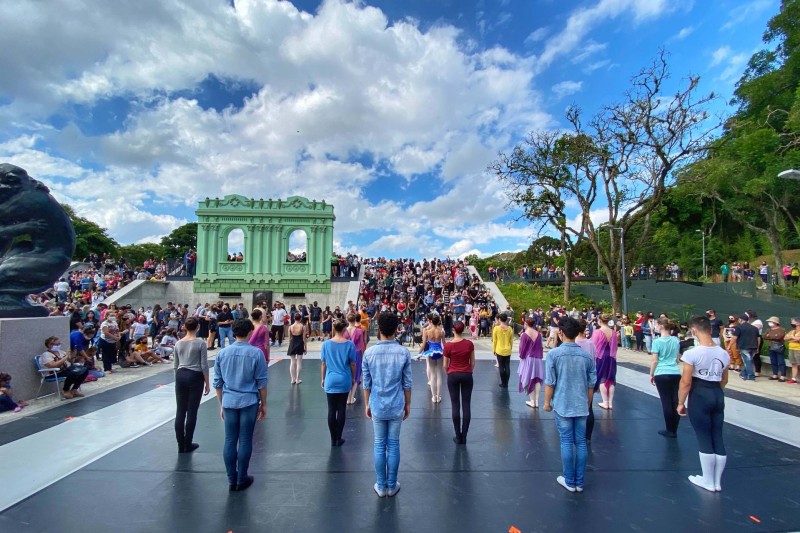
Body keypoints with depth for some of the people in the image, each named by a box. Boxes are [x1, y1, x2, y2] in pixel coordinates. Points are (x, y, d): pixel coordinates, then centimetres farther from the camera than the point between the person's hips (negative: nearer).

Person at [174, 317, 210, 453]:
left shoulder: (178, 343, 3)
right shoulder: (201, 343, -11)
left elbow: (175, 365, 9)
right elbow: (204, 365, -11)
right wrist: (207, 383, -1)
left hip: (181, 376, 5)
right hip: (195, 377, -5)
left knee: (180, 411, 9)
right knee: (191, 412, 4)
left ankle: (181, 445, 16)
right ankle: (187, 445, 13)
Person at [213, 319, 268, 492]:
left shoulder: (222, 353, 0)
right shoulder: (256, 353, -10)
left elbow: (217, 382, 6)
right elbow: (261, 382, -7)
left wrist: (221, 404, 17)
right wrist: (263, 404, 5)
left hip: (229, 402, 3)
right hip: (249, 402, -3)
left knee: (230, 441, 12)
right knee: (245, 441, 8)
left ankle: (232, 480, 23)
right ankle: (242, 480, 20)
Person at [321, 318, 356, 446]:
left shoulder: (326, 344, -7)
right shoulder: (350, 344, -9)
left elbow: (323, 364, -1)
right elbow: (352, 364, -3)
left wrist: (323, 379, 12)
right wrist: (353, 379, 10)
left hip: (330, 381, 1)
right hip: (344, 381, 0)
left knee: (331, 410, 10)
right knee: (341, 410, 9)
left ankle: (333, 439, 19)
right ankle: (339, 439, 19)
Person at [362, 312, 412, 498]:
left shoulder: (369, 352, -9)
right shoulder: (403, 352, -10)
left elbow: (366, 383, -3)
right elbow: (407, 383, -4)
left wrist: (367, 404, 11)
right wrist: (408, 404, 9)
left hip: (377, 406, 0)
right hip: (396, 406, 0)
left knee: (379, 445, 13)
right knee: (393, 444, 12)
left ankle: (381, 486, 24)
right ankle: (391, 486, 24)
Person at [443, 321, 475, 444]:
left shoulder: (448, 345, -11)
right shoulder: (469, 344, -7)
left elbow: (445, 365, -3)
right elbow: (473, 362, 1)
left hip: (453, 376, -1)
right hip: (467, 376, 1)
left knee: (455, 405, 7)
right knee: (466, 405, 8)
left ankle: (458, 436, 13)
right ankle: (464, 436, 13)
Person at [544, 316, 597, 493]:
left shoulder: (554, 353, -12)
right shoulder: (586, 355, 0)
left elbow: (550, 382, -10)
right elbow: (591, 384, 5)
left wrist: (547, 402, 3)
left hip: (562, 405, -3)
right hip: (581, 406, 3)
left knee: (567, 442, 7)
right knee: (581, 442, 11)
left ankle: (569, 481, 17)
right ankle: (579, 482, 21)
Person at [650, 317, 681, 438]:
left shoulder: (657, 341, -11)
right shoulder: (676, 340, 5)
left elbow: (654, 361, -9)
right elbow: (677, 358, 16)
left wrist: (651, 375, 2)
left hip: (662, 375, -5)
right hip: (675, 374, 5)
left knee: (666, 402, 3)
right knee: (675, 401, 9)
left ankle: (670, 431, 12)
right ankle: (674, 430, 18)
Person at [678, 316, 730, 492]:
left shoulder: (692, 353, -18)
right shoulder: (723, 353, 2)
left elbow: (686, 382, -16)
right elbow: (724, 380, 14)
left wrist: (680, 402, -4)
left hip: (699, 397, -6)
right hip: (718, 396, 6)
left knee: (704, 439, 6)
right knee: (717, 438, 14)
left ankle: (708, 481, 20)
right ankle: (717, 481, 26)